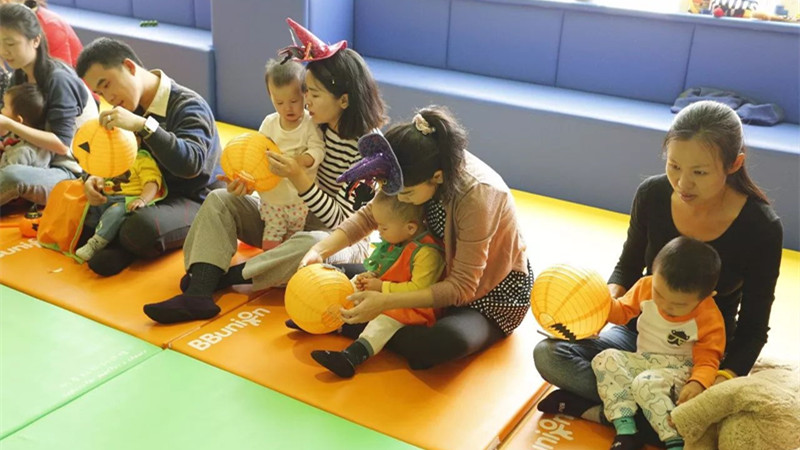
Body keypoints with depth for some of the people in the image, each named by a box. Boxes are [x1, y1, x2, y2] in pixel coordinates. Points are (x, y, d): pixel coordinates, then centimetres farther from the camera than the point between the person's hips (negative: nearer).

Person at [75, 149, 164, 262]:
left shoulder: (143, 159, 3)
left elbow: (152, 184, -10)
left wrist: (142, 200, -29)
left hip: (127, 200, -8)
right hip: (105, 198, 8)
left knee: (116, 211, -37)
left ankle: (94, 245, -35)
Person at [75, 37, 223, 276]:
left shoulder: (188, 105, -18)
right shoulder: (133, 108, 7)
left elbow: (190, 163, -35)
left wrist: (142, 125, -41)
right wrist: (98, 179, -9)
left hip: (194, 201, -8)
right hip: (148, 194, 8)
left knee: (141, 228, -36)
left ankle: (117, 245, -5)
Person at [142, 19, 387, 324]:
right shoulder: (314, 125, -3)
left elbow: (341, 222, -22)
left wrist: (297, 177, -30)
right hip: (286, 223, 7)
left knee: (313, 245, -40)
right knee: (219, 200, -4)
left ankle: (221, 275, -17)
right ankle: (198, 294, -24)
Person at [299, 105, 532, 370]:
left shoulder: (476, 197, -35)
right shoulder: (416, 172, -17)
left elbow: (462, 287, -31)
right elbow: (370, 215, -6)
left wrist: (385, 302, -37)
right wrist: (319, 251, -21)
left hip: (494, 291, -6)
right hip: (443, 274, 6)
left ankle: (344, 326, -20)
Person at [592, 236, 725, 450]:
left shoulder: (710, 318, -17)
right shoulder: (646, 286, -8)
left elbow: (707, 359, -12)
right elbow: (623, 311, 9)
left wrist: (698, 383, -34)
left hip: (679, 370, -5)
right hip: (643, 361, 6)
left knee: (646, 383, -36)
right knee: (606, 359, -22)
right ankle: (625, 430, -31)